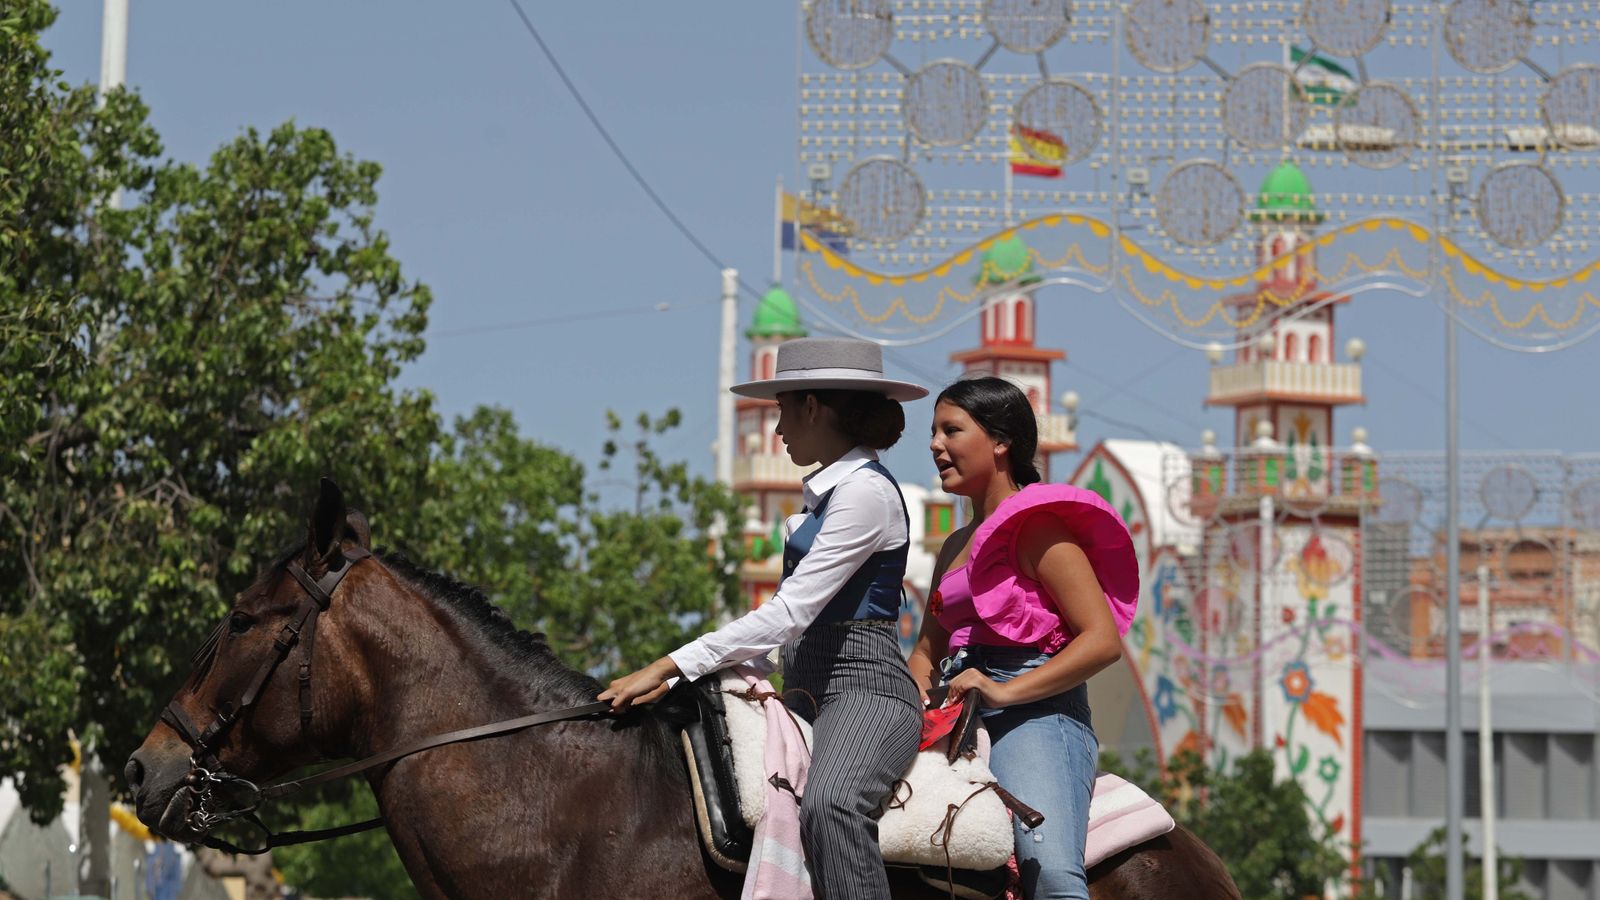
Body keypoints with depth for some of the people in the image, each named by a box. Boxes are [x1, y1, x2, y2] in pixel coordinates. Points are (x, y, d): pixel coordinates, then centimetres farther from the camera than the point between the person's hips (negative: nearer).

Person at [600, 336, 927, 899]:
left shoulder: (865, 492, -12)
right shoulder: (830, 491, 19)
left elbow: (788, 614, -19)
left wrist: (670, 667, -19)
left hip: (864, 689, -11)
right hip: (809, 693, 11)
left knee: (827, 803, -40)